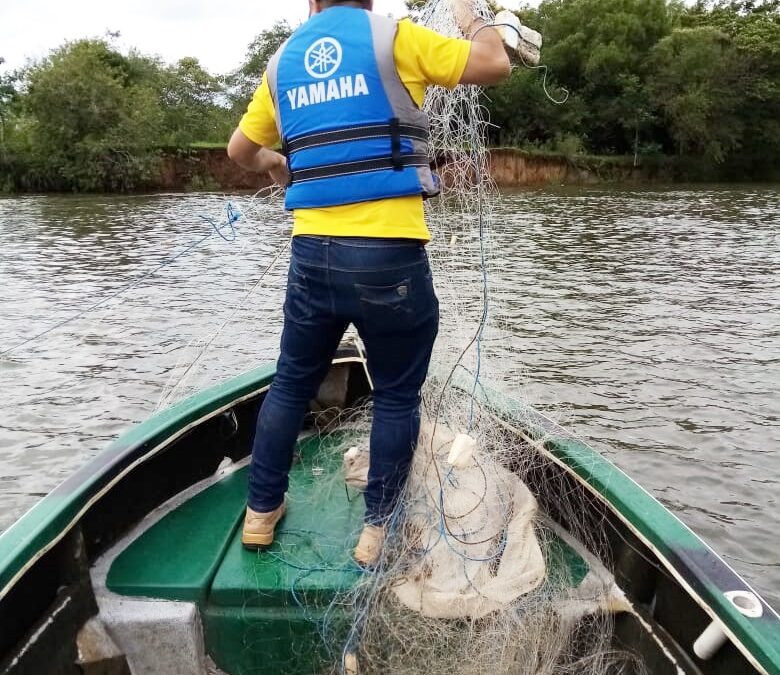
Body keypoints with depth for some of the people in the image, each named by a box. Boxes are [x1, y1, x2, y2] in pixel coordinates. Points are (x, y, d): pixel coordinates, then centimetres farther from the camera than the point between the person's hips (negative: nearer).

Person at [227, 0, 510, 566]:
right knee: (397, 398, 10)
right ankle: (377, 530, 19)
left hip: (312, 254, 5)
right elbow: (495, 64, 2)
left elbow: (240, 149, 24)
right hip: (389, 257, -4)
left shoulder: (283, 61, 15)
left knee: (292, 385, 19)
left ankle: (261, 512, 31)